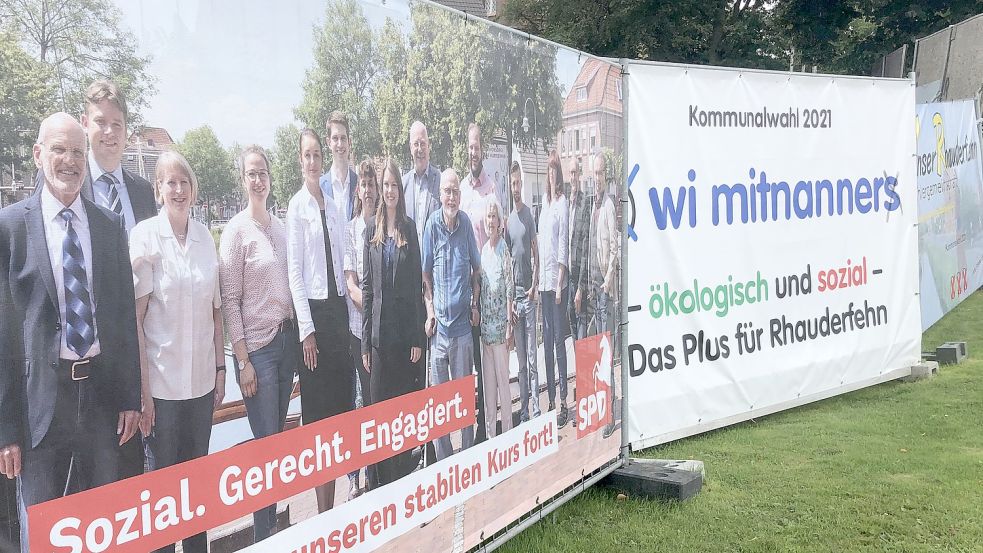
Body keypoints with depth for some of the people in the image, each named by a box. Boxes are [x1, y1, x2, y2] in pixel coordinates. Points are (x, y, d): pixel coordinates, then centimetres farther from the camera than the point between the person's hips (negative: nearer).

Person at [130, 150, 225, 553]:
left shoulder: (205, 236, 6)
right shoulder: (145, 236, -8)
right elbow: (134, 317, -9)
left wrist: (220, 368, 9)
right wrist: (142, 388, -12)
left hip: (202, 379, 4)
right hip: (161, 381, -4)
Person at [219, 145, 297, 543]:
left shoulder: (280, 226, 11)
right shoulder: (236, 230, -8)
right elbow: (230, 300, -10)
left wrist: (299, 335, 10)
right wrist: (243, 360, -13)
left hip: (286, 339, 6)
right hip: (257, 346, -6)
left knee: (279, 437, 11)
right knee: (266, 442, -2)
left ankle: (273, 524, 22)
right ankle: (263, 535, 9)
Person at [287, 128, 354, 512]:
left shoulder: (333, 206, 13)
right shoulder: (296, 207, -6)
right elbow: (294, 272, -10)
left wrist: (350, 304, 9)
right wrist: (307, 330, -15)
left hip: (338, 306, 7)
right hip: (312, 308, -6)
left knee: (342, 398, 9)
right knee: (318, 406, -1)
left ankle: (333, 503, 19)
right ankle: (322, 508, 7)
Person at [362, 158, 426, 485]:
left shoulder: (409, 228, 5)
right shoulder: (371, 230, 6)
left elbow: (417, 283, 3)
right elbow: (367, 285, 6)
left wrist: (419, 337, -2)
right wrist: (365, 341, 1)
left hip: (406, 330, 0)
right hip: (379, 331, 1)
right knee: (379, 403, 3)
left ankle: (405, 480, 16)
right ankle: (383, 484, 13)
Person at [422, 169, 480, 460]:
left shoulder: (466, 223, 0)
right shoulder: (433, 223, -3)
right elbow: (426, 273, 4)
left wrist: (475, 304, 5)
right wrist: (430, 312, -2)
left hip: (463, 323, 1)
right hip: (439, 324, 0)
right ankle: (443, 460, 16)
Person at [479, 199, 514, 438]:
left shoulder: (504, 250, -8)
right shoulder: (483, 250, 11)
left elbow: (510, 290, -10)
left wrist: (509, 324, -13)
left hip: (500, 324, -7)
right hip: (485, 324, 7)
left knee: (503, 378, -2)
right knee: (487, 380, 11)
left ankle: (507, 430, 7)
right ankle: (490, 432, 20)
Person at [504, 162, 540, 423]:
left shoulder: (529, 213, 2)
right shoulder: (507, 219, 4)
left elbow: (536, 252, 3)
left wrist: (534, 286, -8)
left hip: (530, 294, -1)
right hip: (514, 295, 1)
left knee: (532, 357, -1)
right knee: (521, 360, 7)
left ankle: (535, 409, 3)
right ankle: (523, 410, 13)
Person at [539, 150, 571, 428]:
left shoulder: (563, 204, -8)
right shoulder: (545, 205, 17)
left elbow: (564, 246, -12)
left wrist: (560, 283, -16)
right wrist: (538, 279, 15)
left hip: (557, 280, -8)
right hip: (544, 280, 8)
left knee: (559, 340, -6)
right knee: (547, 341, 10)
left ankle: (563, 402, 0)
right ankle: (551, 401, 16)